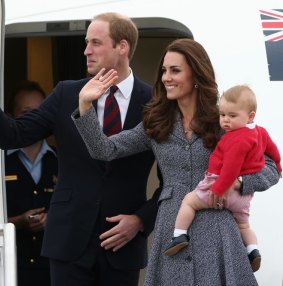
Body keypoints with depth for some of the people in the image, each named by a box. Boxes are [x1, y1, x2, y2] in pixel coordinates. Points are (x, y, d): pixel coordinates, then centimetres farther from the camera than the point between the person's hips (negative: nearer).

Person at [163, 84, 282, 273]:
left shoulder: (237, 139, -25)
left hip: (227, 187, -9)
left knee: (189, 200, 1)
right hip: (244, 194, 9)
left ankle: (179, 235, -5)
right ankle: (253, 250, 8)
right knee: (243, 224, 26)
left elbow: (231, 168, -29)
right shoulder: (260, 132, 6)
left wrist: (217, 191, -27)